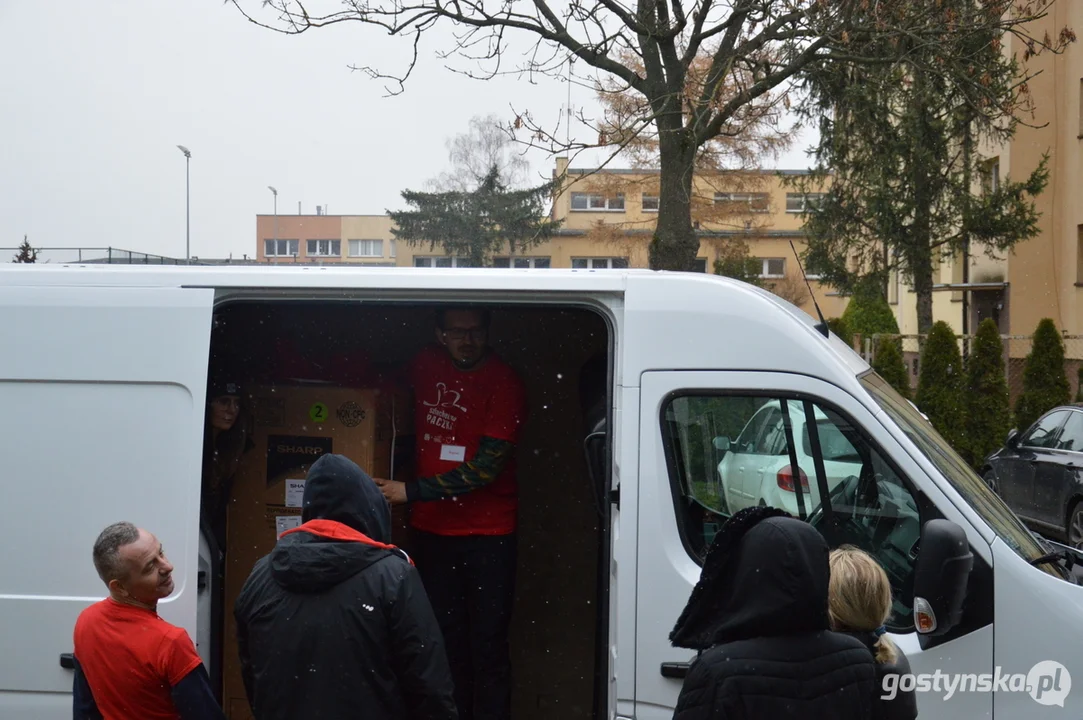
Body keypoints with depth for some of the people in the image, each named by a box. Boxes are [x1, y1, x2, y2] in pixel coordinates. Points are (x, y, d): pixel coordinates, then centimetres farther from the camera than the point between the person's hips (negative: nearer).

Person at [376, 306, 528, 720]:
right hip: (431, 529, 4)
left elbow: (485, 467, -16)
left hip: (487, 533, -4)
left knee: (487, 648, -2)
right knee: (446, 644, 8)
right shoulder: (424, 367, 4)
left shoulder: (504, 383, -11)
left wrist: (412, 492, -17)